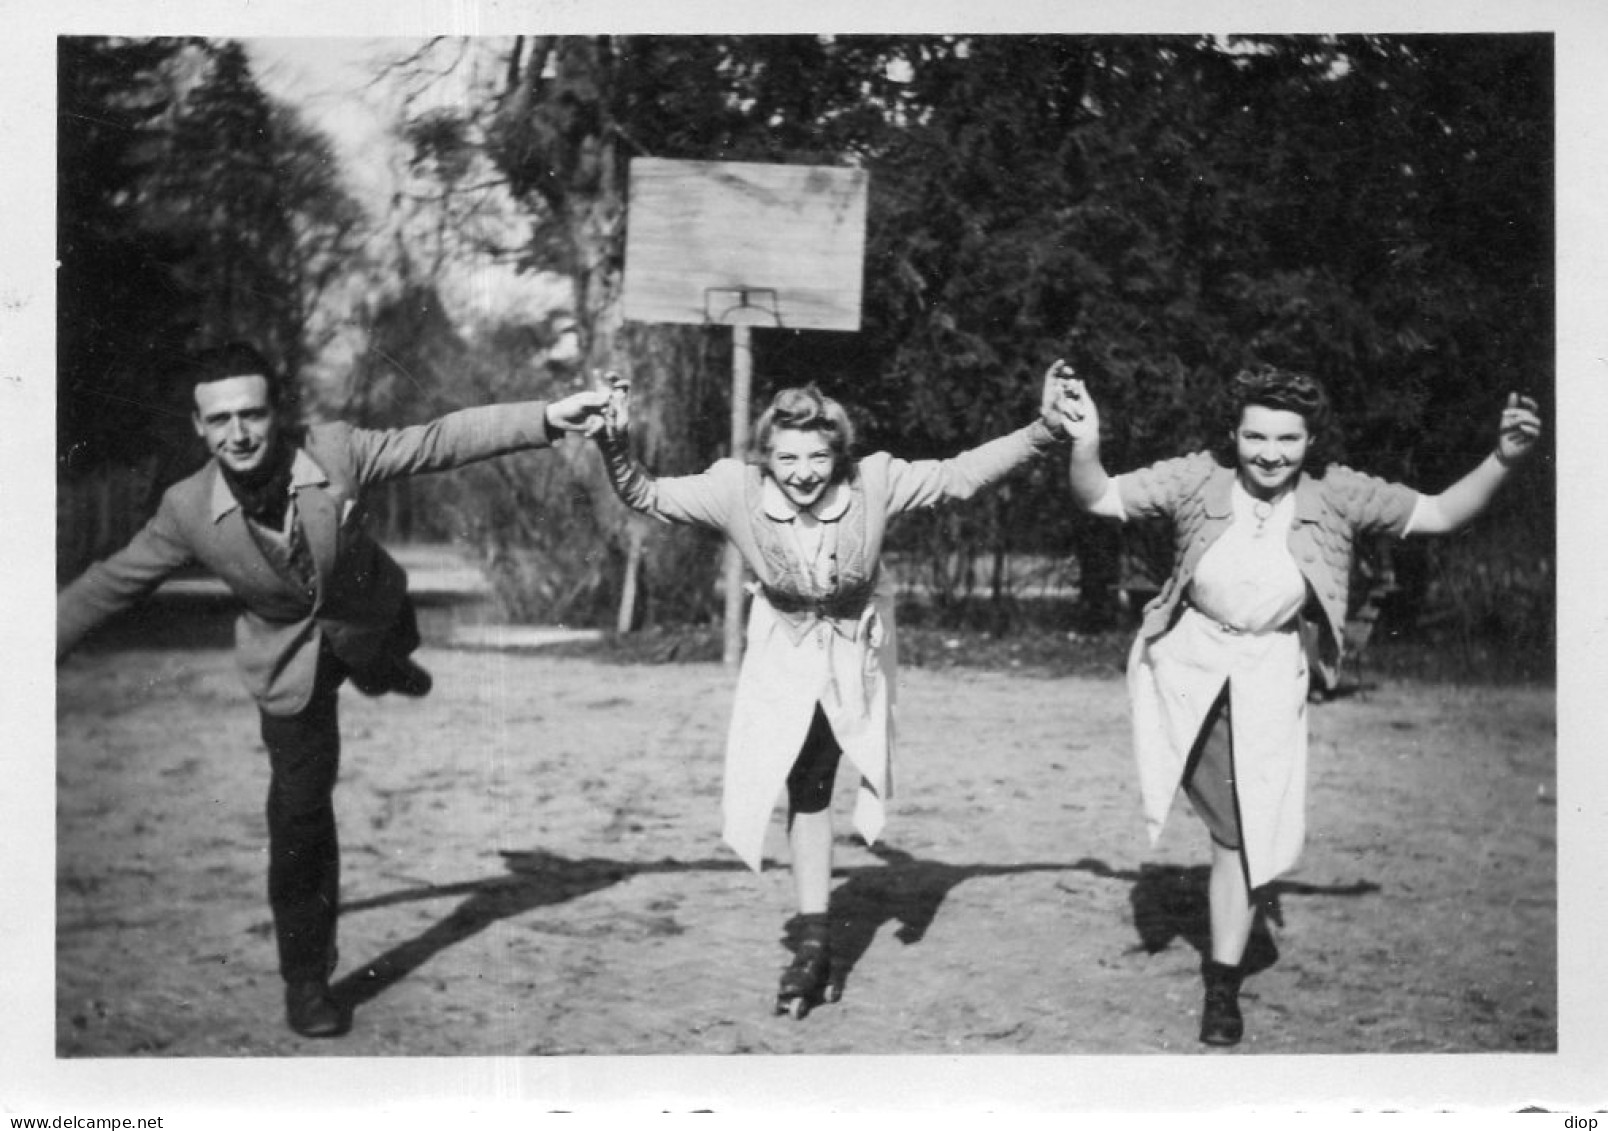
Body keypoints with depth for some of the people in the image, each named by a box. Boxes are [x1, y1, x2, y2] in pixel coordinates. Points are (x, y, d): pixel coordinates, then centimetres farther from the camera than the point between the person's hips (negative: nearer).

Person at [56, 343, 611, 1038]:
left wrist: (547, 418, -36)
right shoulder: (187, 510, -24)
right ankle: (305, 977, 16)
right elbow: (105, 587, -13)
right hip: (290, 663, -1)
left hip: (367, 621, 1)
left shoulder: (334, 452, -27)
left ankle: (384, 670, 42)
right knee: (300, 812, 0)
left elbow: (442, 440, -27)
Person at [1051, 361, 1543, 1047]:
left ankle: (1223, 984, 17)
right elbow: (1098, 499, -10)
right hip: (1183, 659, 0)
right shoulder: (1197, 480, -15)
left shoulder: (1337, 495, -13)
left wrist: (1503, 460, -23)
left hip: (1266, 677, 0)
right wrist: (1085, 445, -31)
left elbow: (1439, 515, -8)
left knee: (1243, 835, 3)